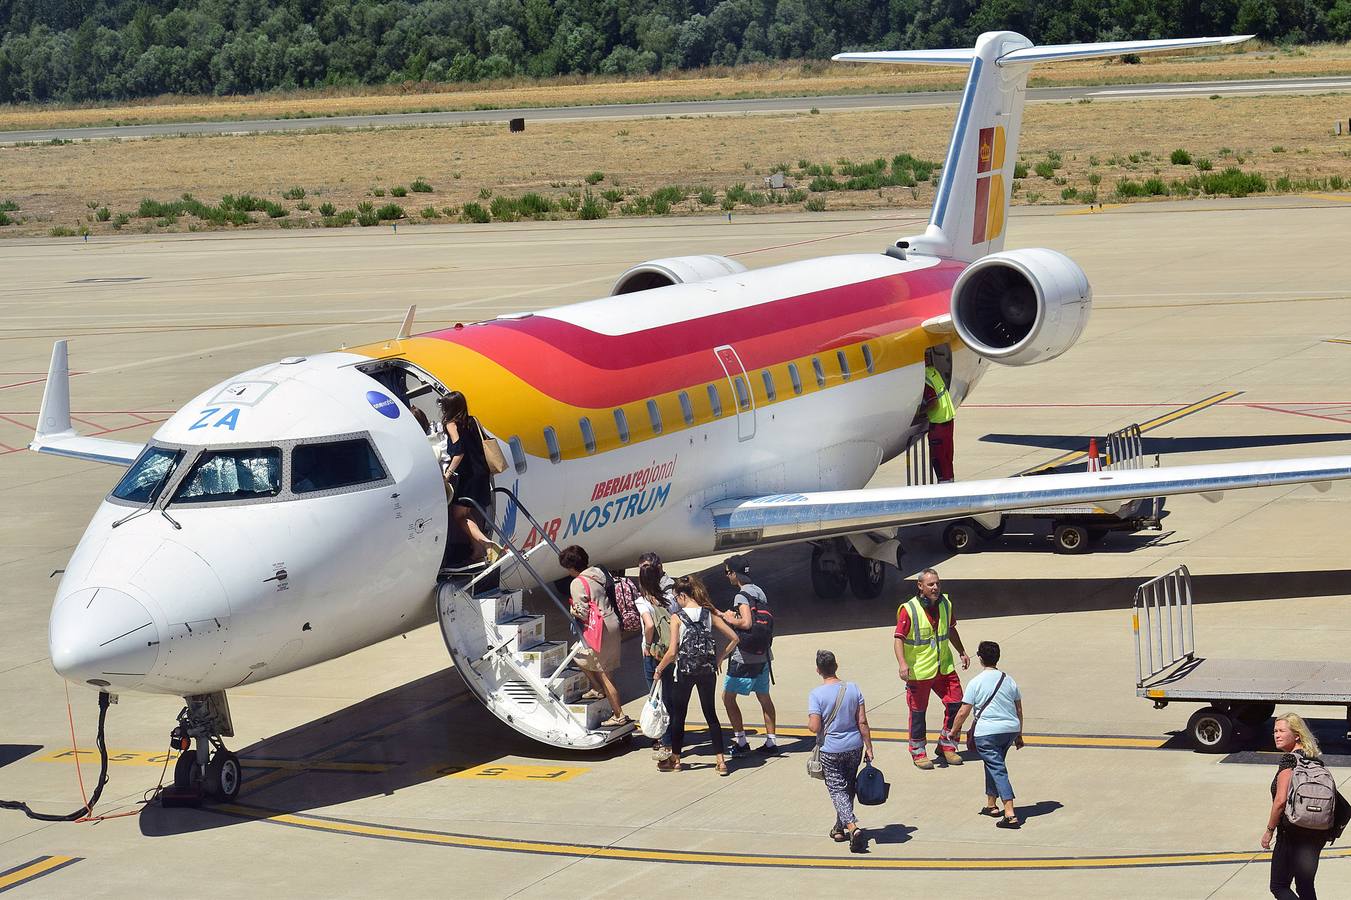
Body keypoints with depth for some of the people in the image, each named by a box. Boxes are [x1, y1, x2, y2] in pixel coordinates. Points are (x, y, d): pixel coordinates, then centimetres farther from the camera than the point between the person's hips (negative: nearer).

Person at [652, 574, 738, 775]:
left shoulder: (677, 618, -10)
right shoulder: (710, 614, 0)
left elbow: (672, 652, -13)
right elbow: (734, 638, 0)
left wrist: (660, 668, 3)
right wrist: (719, 658, 12)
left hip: (685, 671, -3)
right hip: (707, 670, 3)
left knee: (678, 714, 11)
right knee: (711, 714, 11)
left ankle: (675, 759, 21)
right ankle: (721, 761, 6)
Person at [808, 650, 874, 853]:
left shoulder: (816, 694, -13)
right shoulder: (853, 688, -3)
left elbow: (814, 727, -17)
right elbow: (862, 722, -3)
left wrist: (809, 723, 6)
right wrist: (868, 747, 3)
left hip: (831, 750, -4)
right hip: (854, 747, 4)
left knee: (838, 790, 2)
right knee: (848, 787, 20)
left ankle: (853, 827, -19)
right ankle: (840, 828, 32)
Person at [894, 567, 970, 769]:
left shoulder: (945, 604, 3)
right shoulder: (909, 610, -16)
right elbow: (899, 639, -17)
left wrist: (962, 652, 22)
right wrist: (903, 664, -30)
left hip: (944, 667, 5)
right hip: (918, 671, -5)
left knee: (956, 703, 2)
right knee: (918, 711, 5)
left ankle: (947, 745, 20)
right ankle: (918, 752, 21)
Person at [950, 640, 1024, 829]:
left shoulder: (975, 683, -5)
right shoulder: (1009, 681, 10)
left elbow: (963, 712, -5)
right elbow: (1019, 710, 15)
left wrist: (954, 731, 10)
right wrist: (1019, 735, 25)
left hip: (987, 732, -6)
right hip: (1010, 729, 6)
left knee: (997, 769, -9)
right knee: (995, 765, 25)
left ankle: (1010, 814, -19)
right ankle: (991, 804, 34)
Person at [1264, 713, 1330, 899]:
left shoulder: (1289, 759, -15)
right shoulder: (1314, 758, 9)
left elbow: (1281, 800, -21)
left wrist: (1269, 830, -11)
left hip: (1292, 833, -8)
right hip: (1318, 833, 8)